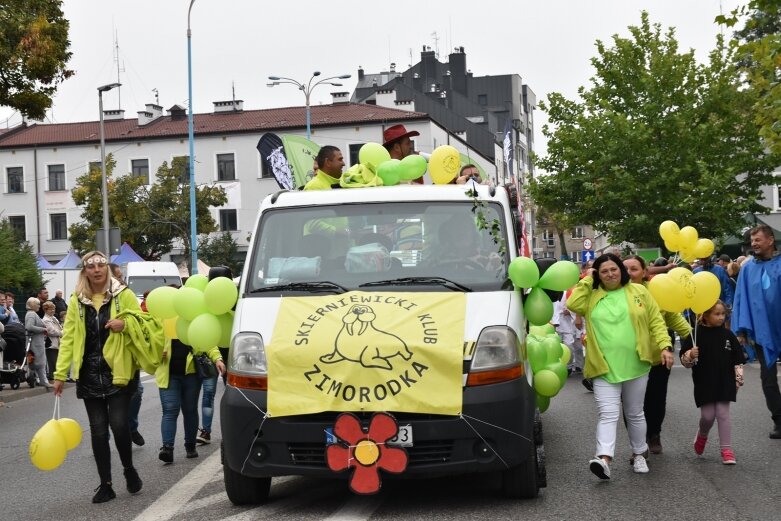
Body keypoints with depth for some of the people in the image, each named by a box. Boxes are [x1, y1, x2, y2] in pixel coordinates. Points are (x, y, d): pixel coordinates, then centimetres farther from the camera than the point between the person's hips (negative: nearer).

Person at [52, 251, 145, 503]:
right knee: (98, 430, 4)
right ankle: (105, 484, 13)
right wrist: (60, 373, 0)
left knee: (118, 424, -12)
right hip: (89, 375, 3)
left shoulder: (124, 295, -1)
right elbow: (68, 338, 6)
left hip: (118, 372, -3)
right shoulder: (77, 300, 7)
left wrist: (125, 325, -20)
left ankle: (129, 469, 16)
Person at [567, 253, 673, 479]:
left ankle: (639, 454, 29)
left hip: (635, 366, 1)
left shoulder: (638, 292, 5)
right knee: (608, 415, -10)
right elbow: (572, 304, -13)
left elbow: (656, 322, 4)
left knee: (635, 414, 14)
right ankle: (604, 459, -21)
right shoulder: (592, 296, 5)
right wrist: (586, 280, -5)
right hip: (604, 368, -1)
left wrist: (664, 346, -8)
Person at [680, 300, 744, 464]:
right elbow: (684, 360, -6)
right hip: (704, 384, -2)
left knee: (723, 414, 1)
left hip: (724, 383, 2)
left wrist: (738, 379, 5)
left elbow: (737, 359, 8)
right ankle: (702, 435, 32)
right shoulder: (696, 334, -7)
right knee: (708, 415, 0)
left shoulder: (727, 335, 2)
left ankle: (727, 449, 5)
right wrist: (690, 355, -27)